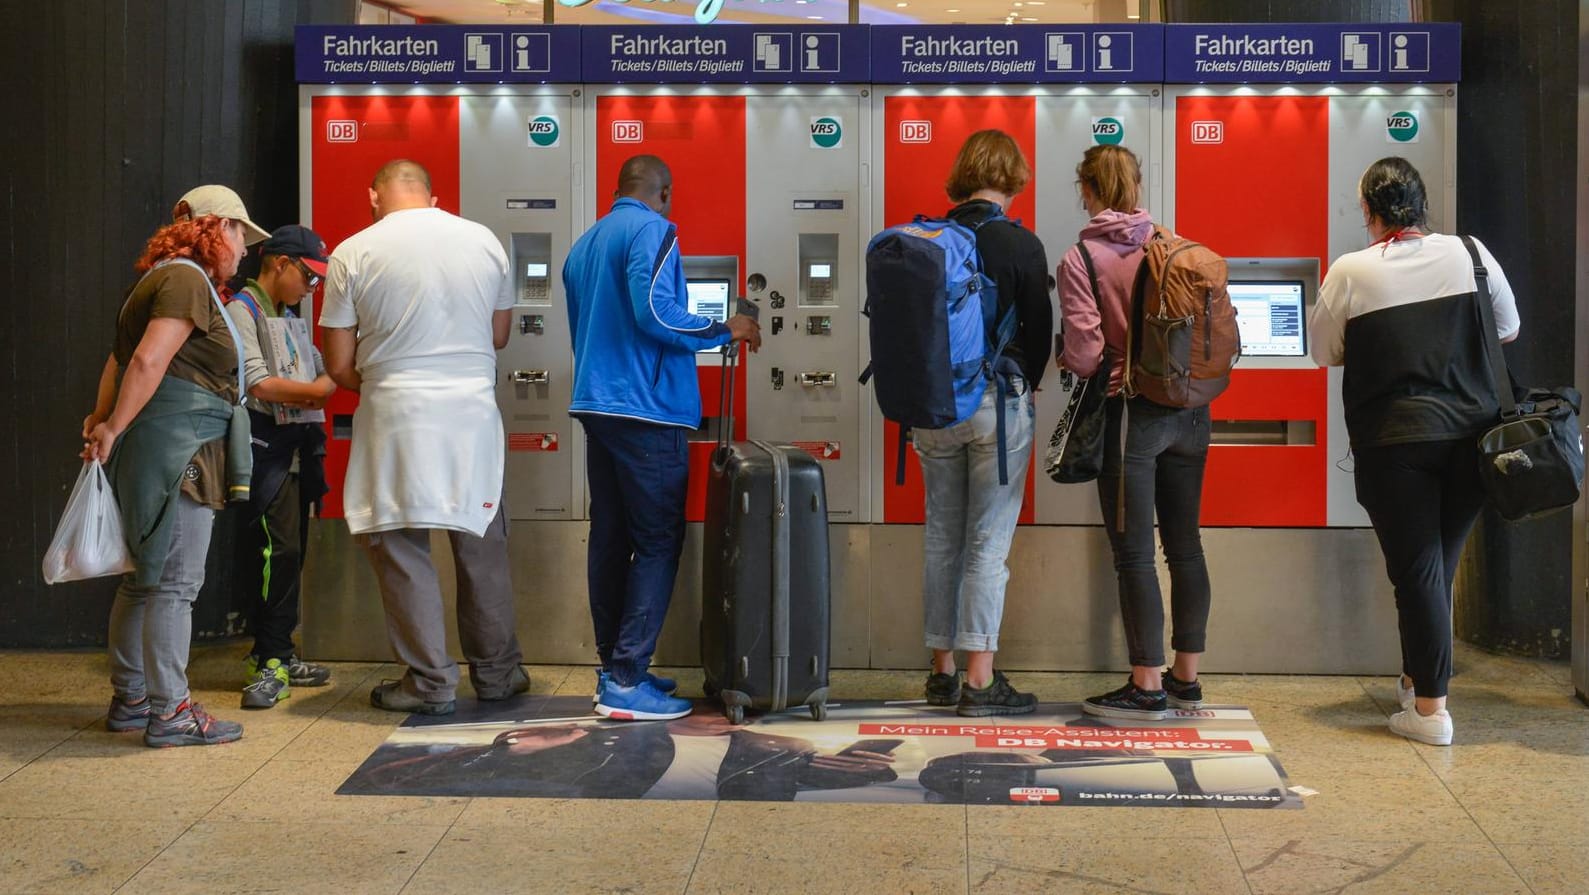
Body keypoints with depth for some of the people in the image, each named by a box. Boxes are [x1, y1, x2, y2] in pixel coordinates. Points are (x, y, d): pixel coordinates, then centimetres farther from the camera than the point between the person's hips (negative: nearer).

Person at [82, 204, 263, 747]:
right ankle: (170, 713, -3)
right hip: (179, 443, -10)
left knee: (145, 578, 15)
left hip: (157, 449, 10)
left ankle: (129, 700, 23)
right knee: (175, 582, -7)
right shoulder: (187, 279, -10)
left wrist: (102, 418, 12)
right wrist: (113, 429, -14)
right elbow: (149, 361, -19)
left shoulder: (163, 278, 22)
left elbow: (120, 358, 18)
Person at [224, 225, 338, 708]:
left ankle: (278, 656, 15)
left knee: (292, 551, 8)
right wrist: (312, 392, -3)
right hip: (266, 445, -8)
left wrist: (314, 392, 0)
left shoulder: (289, 316, 22)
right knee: (277, 547, -14)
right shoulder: (242, 310, -5)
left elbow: (326, 374, 21)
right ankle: (269, 662, -10)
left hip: (298, 446, 8)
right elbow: (260, 384, -15)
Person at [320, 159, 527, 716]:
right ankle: (496, 672, 24)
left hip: (396, 417, -3)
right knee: (482, 544, 13)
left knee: (401, 546, 7)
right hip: (473, 411, 3)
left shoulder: (353, 253, -4)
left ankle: (430, 682, 10)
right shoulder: (484, 241, 4)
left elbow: (339, 365, -2)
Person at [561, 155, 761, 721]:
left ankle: (613, 669, 17)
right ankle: (627, 682, -6)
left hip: (595, 405, 9)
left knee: (610, 538, 11)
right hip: (646, 409, -9)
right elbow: (656, 312, -21)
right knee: (658, 542, -4)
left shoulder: (584, 245, 18)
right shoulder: (652, 230, -8)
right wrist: (724, 330, -8)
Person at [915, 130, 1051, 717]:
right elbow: (1040, 330, -4)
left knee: (941, 539, 12)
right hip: (998, 403, -4)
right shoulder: (1020, 245, -9)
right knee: (988, 545, -1)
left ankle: (942, 671, 19)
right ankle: (980, 680, 0)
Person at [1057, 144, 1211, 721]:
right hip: (1189, 412, 5)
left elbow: (1084, 356, -14)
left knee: (1134, 555, 1)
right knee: (1185, 546, 13)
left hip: (1131, 414, -5)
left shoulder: (1080, 260, -10)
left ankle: (1148, 687, 6)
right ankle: (1186, 678, 22)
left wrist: (1061, 356, 8)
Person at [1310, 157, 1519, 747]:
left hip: (1393, 442, -3)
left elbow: (1325, 353, 4)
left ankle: (1429, 708, 2)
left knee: (1416, 570, 1)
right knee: (1440, 565, 17)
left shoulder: (1350, 272, -7)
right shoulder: (1469, 254, 0)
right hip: (1471, 434, 3)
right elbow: (1509, 329, 14)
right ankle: (1418, 679, 30)